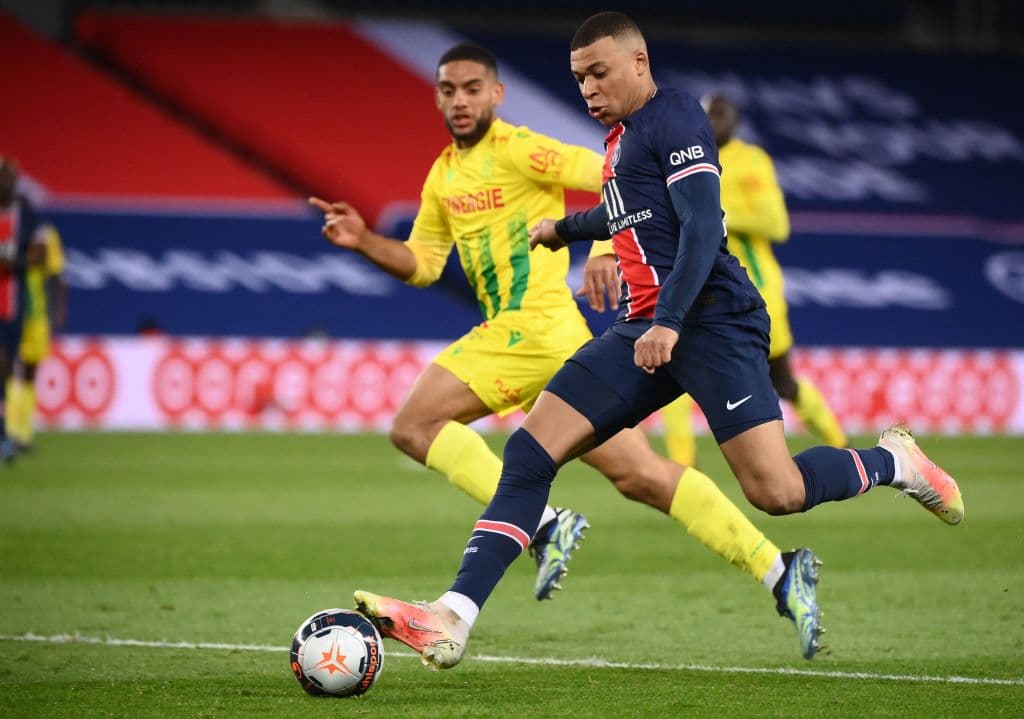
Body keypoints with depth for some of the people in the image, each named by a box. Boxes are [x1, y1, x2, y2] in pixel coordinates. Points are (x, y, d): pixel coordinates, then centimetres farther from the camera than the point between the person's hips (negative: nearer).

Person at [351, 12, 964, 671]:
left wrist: (670, 320, -25)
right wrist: (564, 228, 58)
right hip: (643, 329, 9)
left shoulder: (674, 118, -5)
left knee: (777, 492, -19)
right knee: (531, 449, -6)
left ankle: (892, 460, 13)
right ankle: (453, 617, -13)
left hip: (710, 318, -9)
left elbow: (703, 225, -16)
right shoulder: (621, 139, 22)